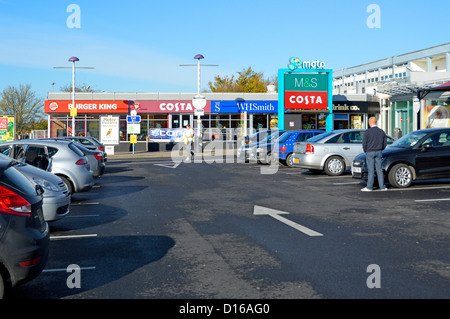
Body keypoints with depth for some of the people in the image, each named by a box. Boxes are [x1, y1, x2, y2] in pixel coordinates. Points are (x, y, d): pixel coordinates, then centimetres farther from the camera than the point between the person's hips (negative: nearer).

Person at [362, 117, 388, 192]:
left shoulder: (368, 132, -11)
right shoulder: (381, 131, 5)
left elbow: (364, 143, -10)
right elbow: (385, 143, 10)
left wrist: (365, 150, 7)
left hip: (370, 152, -4)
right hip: (378, 152, 4)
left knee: (371, 170, -2)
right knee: (379, 169, 7)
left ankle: (369, 187, 2)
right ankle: (382, 187, 8)